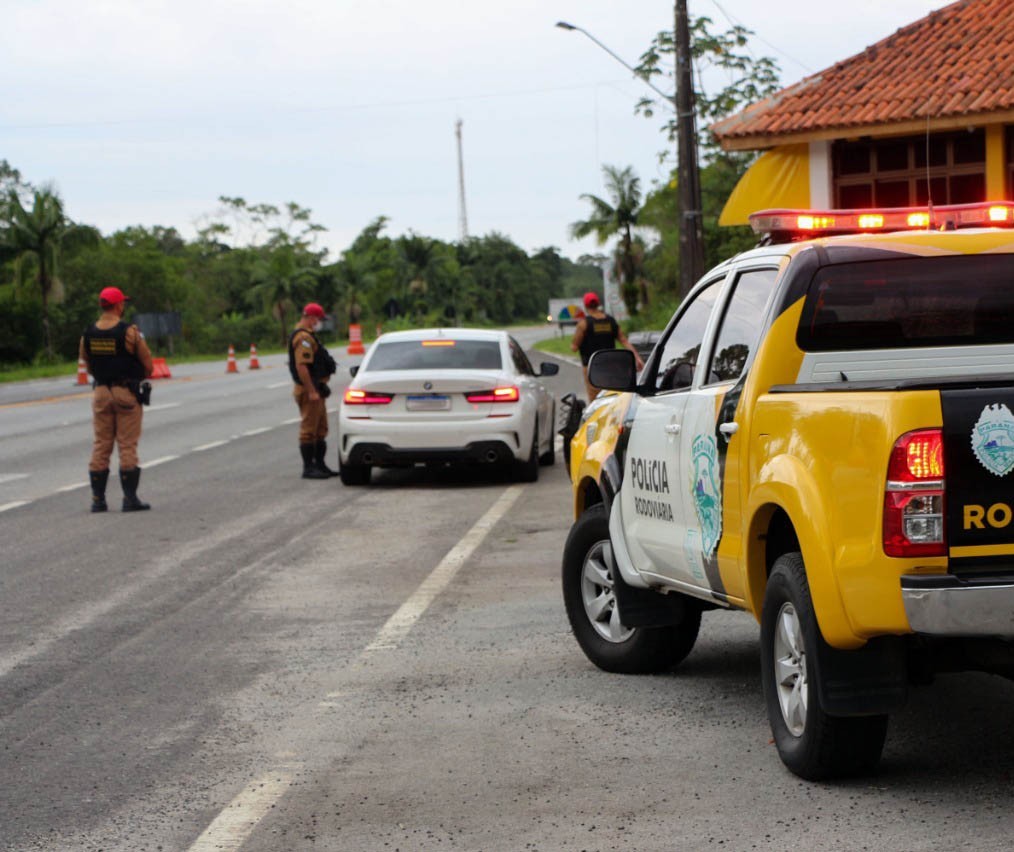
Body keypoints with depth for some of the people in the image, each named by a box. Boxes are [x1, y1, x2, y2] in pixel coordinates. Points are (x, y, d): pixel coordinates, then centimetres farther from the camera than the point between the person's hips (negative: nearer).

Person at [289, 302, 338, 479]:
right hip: (309, 390, -11)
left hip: (315, 389, 11)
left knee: (320, 430, 15)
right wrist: (311, 391, -27)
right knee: (309, 430, -7)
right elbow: (301, 366, -25)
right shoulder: (303, 337, -17)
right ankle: (308, 468, -5)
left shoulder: (308, 336, 18)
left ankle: (320, 465, 21)